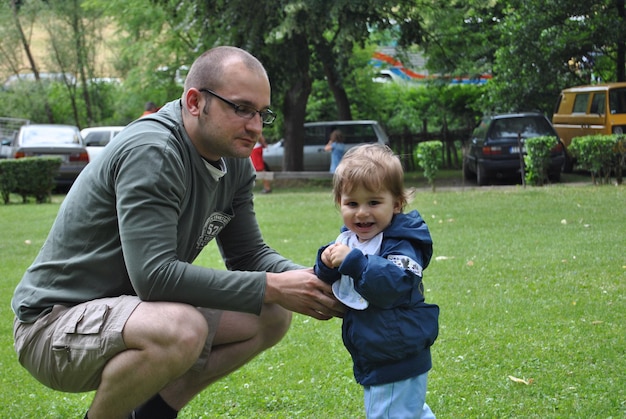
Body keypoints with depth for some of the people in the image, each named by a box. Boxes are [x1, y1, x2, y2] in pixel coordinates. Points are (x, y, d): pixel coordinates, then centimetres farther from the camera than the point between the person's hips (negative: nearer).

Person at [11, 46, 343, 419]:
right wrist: (272, 287, -28)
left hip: (127, 310, 9)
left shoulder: (235, 162, 2)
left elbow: (248, 254, 8)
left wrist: (308, 279, -14)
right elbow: (155, 275, -32)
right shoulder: (151, 152, -25)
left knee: (273, 316, 4)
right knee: (180, 331, -36)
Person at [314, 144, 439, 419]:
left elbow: (395, 285, -34)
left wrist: (353, 261, -38)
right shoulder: (349, 240, 5)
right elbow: (331, 289, 7)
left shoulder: (401, 245, -19)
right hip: (371, 360, 9)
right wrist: (327, 264, -15)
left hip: (397, 363, -9)